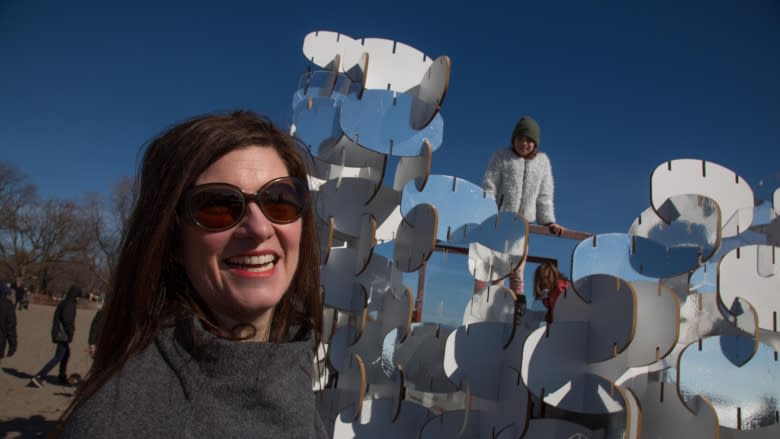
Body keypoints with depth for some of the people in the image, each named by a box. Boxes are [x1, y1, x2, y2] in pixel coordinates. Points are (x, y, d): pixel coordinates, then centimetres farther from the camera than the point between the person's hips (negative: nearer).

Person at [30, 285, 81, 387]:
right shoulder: (69, 304, -16)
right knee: (58, 357, -8)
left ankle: (62, 377, 33)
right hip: (64, 334, -10)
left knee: (66, 353, 23)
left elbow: (57, 318, 16)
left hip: (58, 332, 10)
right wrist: (70, 334, -18)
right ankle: (39, 377, -14)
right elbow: (67, 319, -24)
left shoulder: (63, 303, 11)